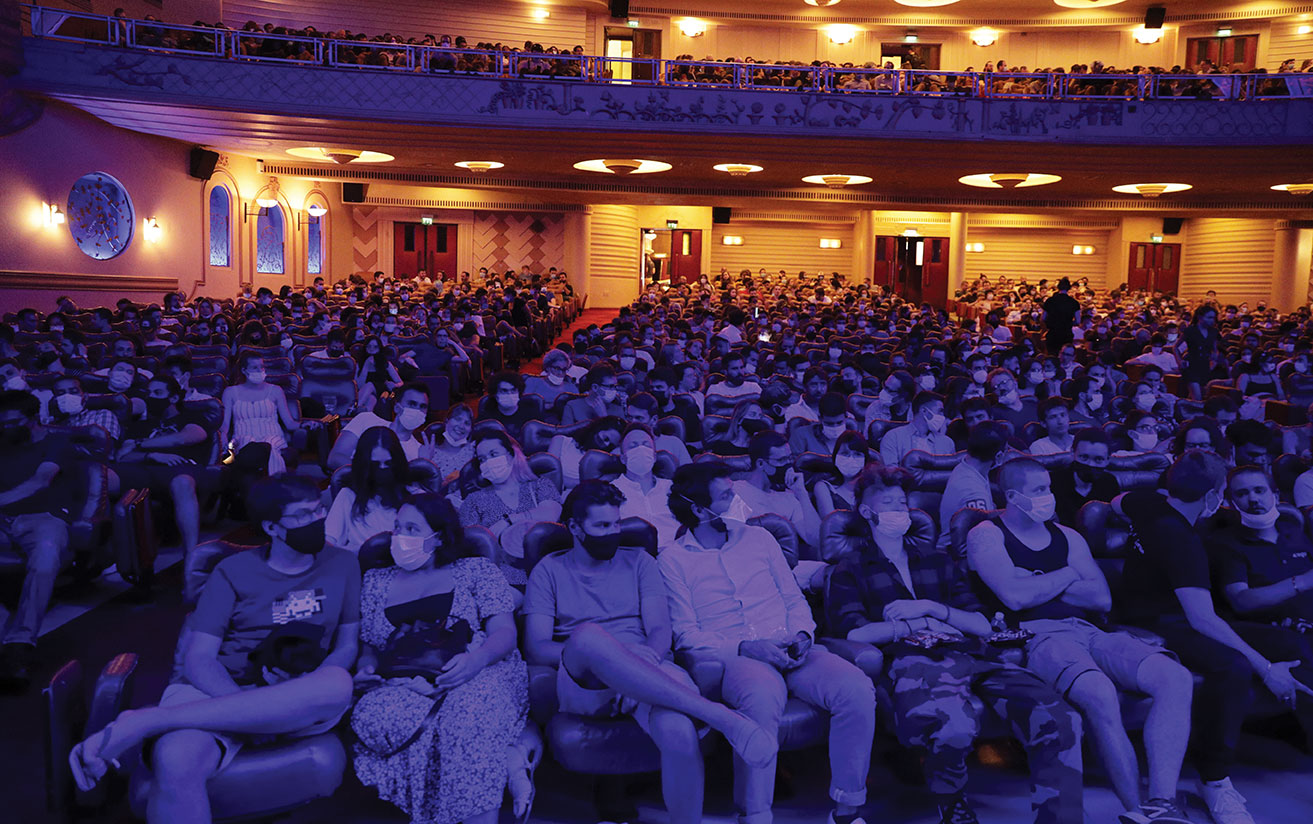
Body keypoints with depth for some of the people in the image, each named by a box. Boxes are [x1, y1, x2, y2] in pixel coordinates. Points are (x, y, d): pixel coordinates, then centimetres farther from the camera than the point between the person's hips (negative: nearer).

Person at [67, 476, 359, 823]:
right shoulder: (234, 572, 6)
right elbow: (198, 659, 0)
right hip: (218, 692, -3)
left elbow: (347, 646, 12)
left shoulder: (342, 566, 11)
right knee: (175, 763, -41)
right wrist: (245, 708, -19)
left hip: (296, 705, 3)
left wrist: (307, 694, -10)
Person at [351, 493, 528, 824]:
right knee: (373, 717, -33)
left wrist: (476, 659, -21)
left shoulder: (476, 570, 11)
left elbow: (504, 632, 1)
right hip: (407, 685, 3)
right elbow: (369, 647, 22)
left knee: (468, 713, -40)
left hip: (478, 675, -3)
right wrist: (365, 668, -2)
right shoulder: (377, 582, 22)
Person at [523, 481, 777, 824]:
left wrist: (647, 662, -15)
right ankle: (720, 716, -39)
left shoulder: (638, 561, 19)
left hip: (649, 674, 1)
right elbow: (536, 648, 3)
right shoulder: (549, 571, 15)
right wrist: (589, 648, -14)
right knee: (587, 634, -38)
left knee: (677, 730, -37)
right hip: (583, 683, -1)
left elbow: (660, 630, 7)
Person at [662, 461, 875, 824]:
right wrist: (746, 648, -16)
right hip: (733, 658, -4)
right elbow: (686, 634, -2)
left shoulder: (757, 538, 19)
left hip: (790, 653, 4)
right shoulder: (672, 559, 5)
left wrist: (802, 635, -3)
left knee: (857, 688, -25)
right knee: (762, 695, -40)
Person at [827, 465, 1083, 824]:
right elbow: (854, 632, -2)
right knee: (956, 724, -39)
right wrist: (923, 624, 2)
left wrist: (930, 608, 3)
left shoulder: (937, 559, 30)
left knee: (1060, 720, -26)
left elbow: (983, 626, 20)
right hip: (915, 661, -4)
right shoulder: (851, 570, 18)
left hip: (973, 656, 4)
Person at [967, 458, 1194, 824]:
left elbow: (1102, 599, 11)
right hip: (1038, 638, -6)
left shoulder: (1067, 537, 23)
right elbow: (1015, 597, -10)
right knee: (1100, 693, -37)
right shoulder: (986, 535, 6)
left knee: (1176, 677, -20)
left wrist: (1038, 583, 1)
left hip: (1089, 632, 6)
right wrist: (1066, 576, 6)